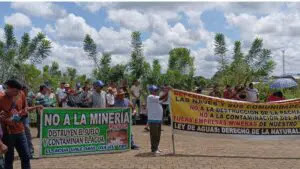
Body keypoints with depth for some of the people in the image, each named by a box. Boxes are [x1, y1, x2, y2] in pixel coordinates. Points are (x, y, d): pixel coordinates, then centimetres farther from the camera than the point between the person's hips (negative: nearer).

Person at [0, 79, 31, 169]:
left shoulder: (21, 94, -1)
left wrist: (22, 113, -4)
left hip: (20, 131, 4)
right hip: (7, 133, -4)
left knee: (26, 157, 10)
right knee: (9, 159, 5)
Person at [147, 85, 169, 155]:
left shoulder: (156, 98, 17)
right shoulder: (150, 97, -12)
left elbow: (164, 99, 12)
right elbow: (161, 98, -21)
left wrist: (167, 92, 1)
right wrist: (167, 92, -17)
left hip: (158, 119, 10)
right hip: (153, 119, -10)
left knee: (158, 135, 14)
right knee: (154, 135, -5)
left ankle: (156, 148, 23)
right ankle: (153, 149, 0)